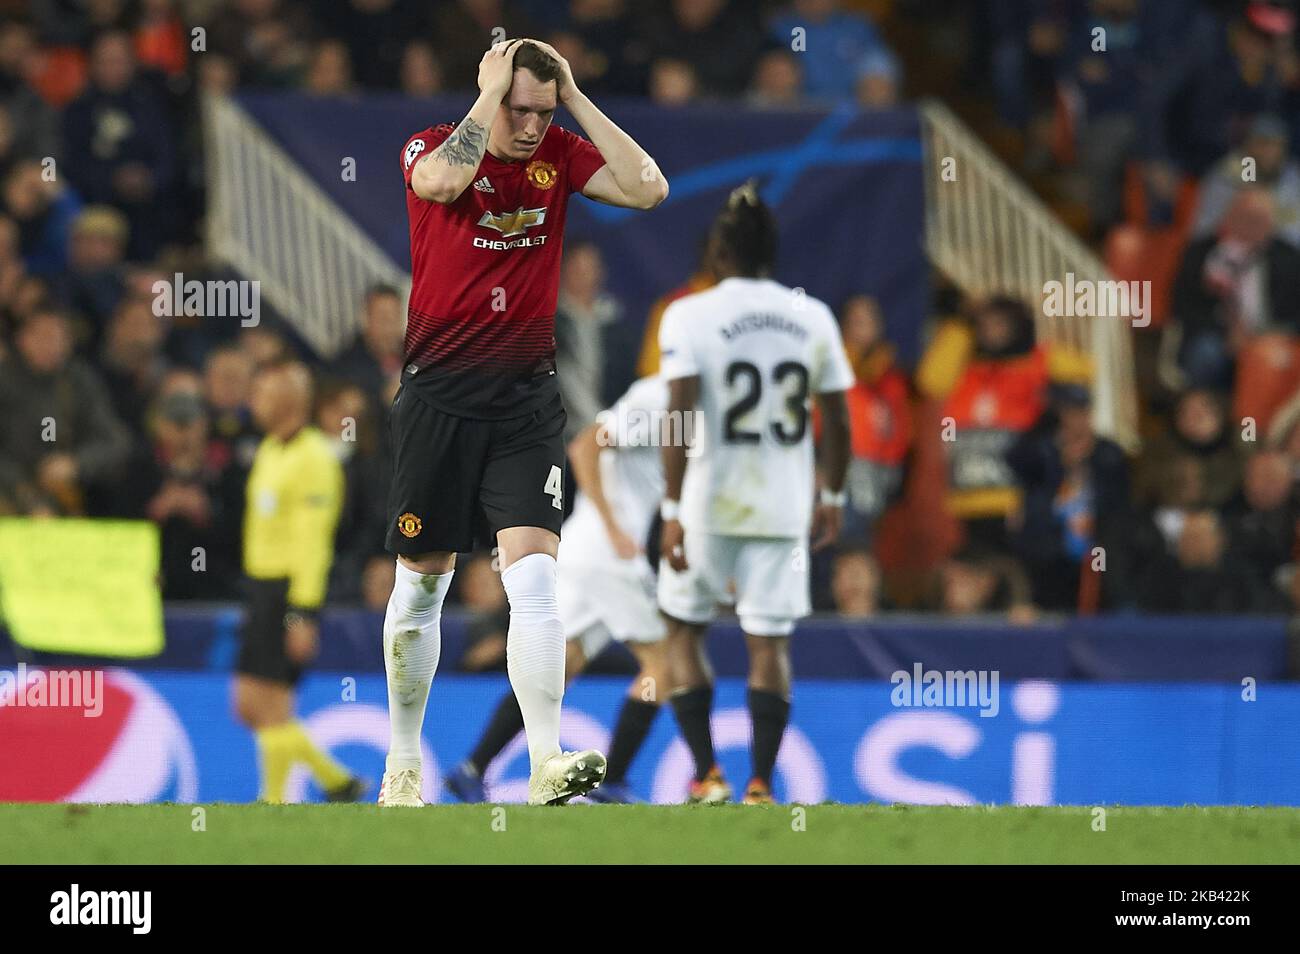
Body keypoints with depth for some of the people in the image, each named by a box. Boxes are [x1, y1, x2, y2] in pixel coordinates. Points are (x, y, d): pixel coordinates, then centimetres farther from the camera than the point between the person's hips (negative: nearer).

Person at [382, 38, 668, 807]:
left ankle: (547, 767, -21)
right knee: (422, 581, 9)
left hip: (528, 397, 1)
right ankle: (405, 762, 25)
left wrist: (576, 98, -10)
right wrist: (491, 94, -19)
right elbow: (443, 179, -29)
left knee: (536, 574, -14)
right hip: (440, 396, -1)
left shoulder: (560, 154, 4)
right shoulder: (432, 148, -4)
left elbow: (648, 189, -10)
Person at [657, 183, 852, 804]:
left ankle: (706, 776, 7)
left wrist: (673, 511, -15)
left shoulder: (689, 316, -8)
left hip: (708, 503, -2)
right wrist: (832, 499, 18)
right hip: (784, 510, 2)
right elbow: (836, 421, 5)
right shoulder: (814, 318, 2)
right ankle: (761, 785, -2)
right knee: (769, 643, 5)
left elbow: (681, 414, -15)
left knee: (683, 629, 14)